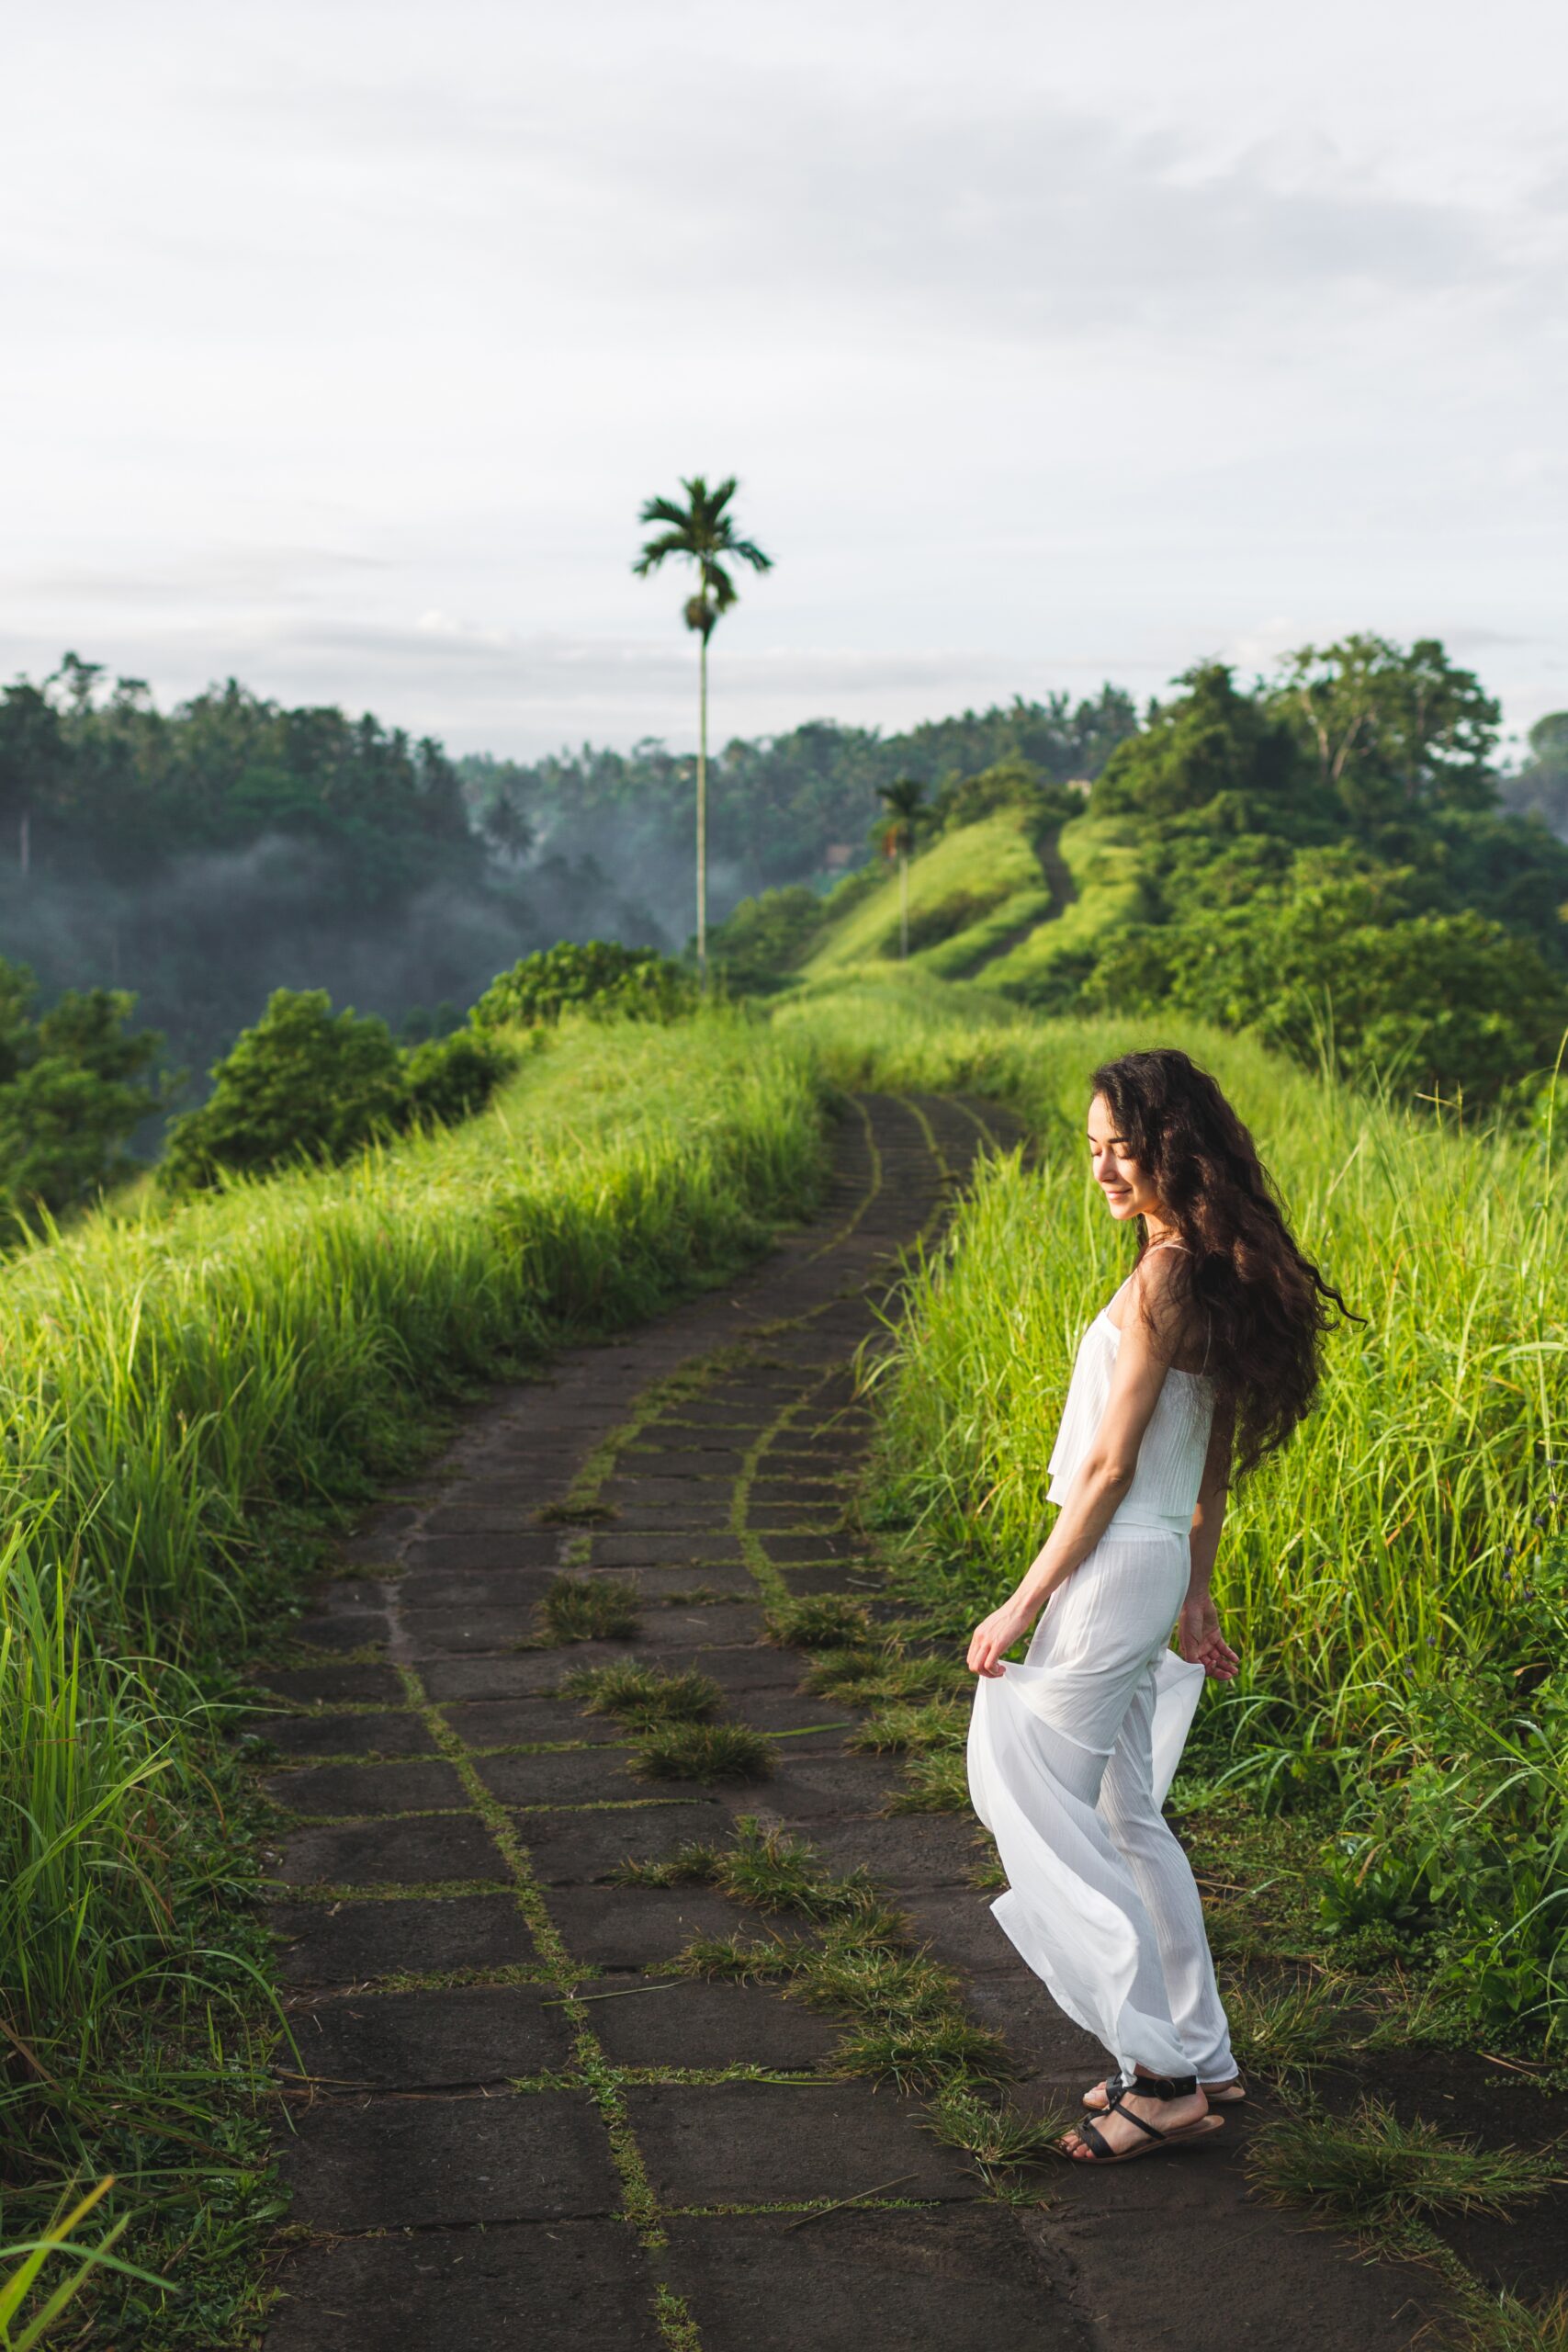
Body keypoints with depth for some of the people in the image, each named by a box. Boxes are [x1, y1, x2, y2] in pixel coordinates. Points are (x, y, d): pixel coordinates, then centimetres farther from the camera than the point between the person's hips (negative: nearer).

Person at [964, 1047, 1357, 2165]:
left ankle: (1162, 2076, 4)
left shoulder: (1161, 1280, -19)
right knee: (1124, 1816, 18)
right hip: (1157, 1563, 9)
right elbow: (1217, 1460, 15)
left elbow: (1109, 1465, -19)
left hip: (1111, 1570, -9)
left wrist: (1025, 1601, -13)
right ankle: (1201, 2056, 26)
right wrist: (1196, 1595, 21)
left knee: (1044, 1811, -1)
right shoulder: (1225, 1277, 9)